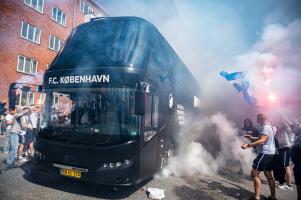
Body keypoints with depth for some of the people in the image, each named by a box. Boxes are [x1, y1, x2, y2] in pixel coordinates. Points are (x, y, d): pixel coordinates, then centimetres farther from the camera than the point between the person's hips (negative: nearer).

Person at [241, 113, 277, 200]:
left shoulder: (265, 127, -15)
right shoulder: (269, 127, 18)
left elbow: (262, 141, -27)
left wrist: (248, 145, -32)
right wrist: (251, 138, 21)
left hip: (265, 153, -11)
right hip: (270, 153, 11)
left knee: (254, 173, -9)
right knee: (269, 175, 16)